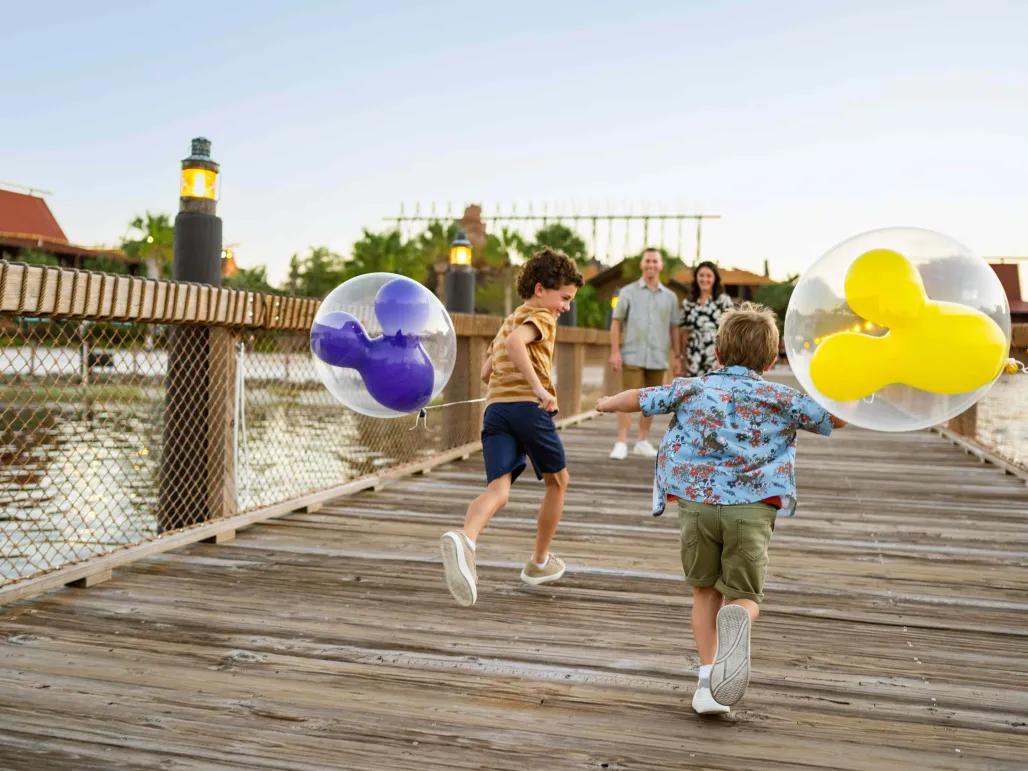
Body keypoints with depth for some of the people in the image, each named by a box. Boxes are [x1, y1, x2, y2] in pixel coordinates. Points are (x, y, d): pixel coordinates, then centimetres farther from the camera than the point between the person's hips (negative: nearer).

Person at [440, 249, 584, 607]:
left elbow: (486, 372, 33)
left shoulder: (508, 320, 29)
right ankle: (539, 562, 26)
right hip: (529, 407, -6)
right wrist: (539, 388, -24)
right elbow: (516, 342, -21)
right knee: (557, 480, 18)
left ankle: (464, 539, -42)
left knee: (497, 490, -9)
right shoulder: (542, 318, 2)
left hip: (495, 409, 6)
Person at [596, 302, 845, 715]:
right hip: (752, 506, -1)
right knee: (745, 596, 9)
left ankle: (708, 679, 11)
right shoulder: (781, 398, 12)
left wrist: (607, 403, 35)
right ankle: (736, 620, -29)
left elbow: (637, 398, 15)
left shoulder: (692, 388, 13)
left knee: (705, 591, 19)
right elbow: (836, 417, 15)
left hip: (696, 501, 1)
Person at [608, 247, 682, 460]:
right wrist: (615, 352, -5)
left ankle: (643, 441, 18)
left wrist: (678, 356, 6)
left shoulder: (670, 297, 10)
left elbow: (674, 328, 12)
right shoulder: (628, 292, 4)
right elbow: (616, 322, 3)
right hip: (632, 355, -3)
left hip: (658, 358, 3)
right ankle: (621, 443, -7)